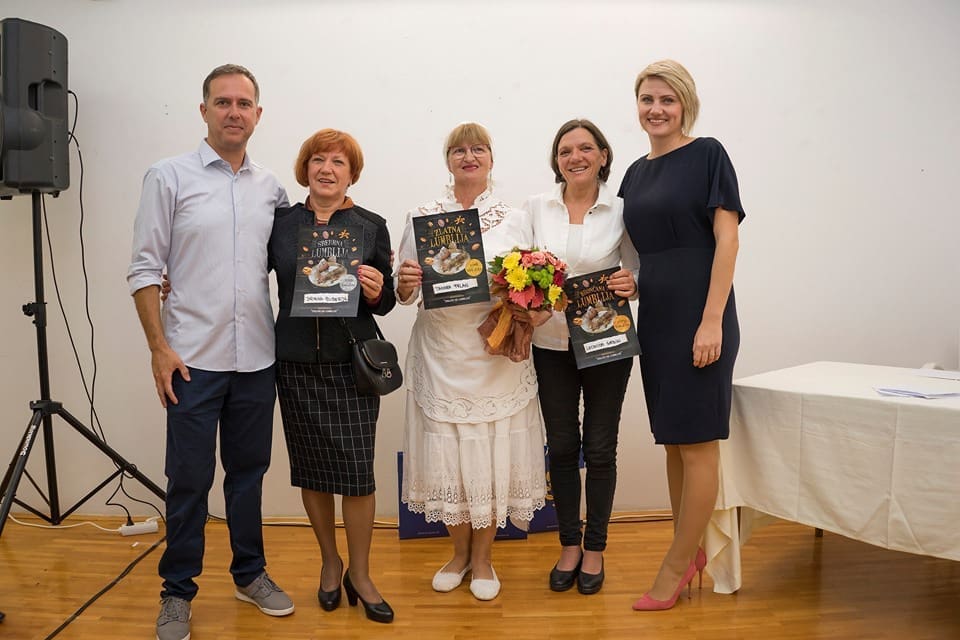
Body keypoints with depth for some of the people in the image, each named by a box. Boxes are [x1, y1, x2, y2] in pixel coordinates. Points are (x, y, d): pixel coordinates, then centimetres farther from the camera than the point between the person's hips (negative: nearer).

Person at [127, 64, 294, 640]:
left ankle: (250, 573, 30)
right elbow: (146, 269, -4)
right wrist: (159, 348, -9)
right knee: (189, 478, 5)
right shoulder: (170, 177, -1)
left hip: (257, 357, 3)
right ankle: (178, 591, 23)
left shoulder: (272, 188, 9)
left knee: (249, 469, 14)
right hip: (193, 358, -3)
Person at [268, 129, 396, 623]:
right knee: (311, 469, 10)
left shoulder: (371, 226, 2)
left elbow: (386, 302, 5)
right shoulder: (280, 223, 5)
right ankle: (330, 561, 32)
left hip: (352, 363, -1)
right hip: (296, 363, 2)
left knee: (357, 471, 0)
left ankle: (359, 574, 21)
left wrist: (377, 291, -17)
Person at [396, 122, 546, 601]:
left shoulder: (515, 219, 7)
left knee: (493, 451, 4)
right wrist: (405, 285, -16)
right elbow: (403, 291, 6)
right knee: (446, 451, 6)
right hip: (440, 351, 1)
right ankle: (460, 551, 29)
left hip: (497, 353, 0)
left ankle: (483, 557, 24)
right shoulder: (421, 217, 7)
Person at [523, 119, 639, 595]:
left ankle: (595, 548, 25)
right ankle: (569, 544, 27)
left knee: (600, 448, 8)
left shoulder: (621, 210, -3)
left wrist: (632, 285, -20)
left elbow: (636, 274, 2)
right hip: (552, 344, 2)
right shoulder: (536, 207, 1)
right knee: (562, 447, 9)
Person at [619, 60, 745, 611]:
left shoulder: (708, 154, -3)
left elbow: (727, 239, -11)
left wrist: (712, 321, -18)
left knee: (698, 441, 1)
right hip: (655, 317, 7)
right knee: (673, 440, 13)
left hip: (700, 316, -7)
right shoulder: (636, 173, 15)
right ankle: (691, 552, 27)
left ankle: (677, 567, 12)